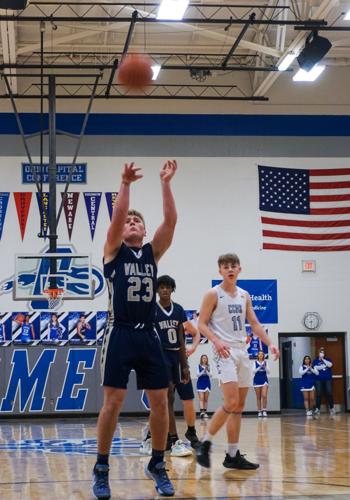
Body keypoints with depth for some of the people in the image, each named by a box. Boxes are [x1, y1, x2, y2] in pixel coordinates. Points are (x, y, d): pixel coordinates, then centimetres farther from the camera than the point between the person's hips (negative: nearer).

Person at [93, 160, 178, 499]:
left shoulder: (153, 252, 12)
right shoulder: (114, 252, 5)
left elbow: (170, 220, 0)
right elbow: (116, 217, -13)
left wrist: (165, 183, -6)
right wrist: (126, 184, -19)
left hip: (148, 336, 4)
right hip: (120, 335, -3)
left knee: (160, 401, 2)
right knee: (113, 402, -5)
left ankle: (157, 465, 17)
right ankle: (101, 468, 6)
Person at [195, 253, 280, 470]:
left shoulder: (244, 295, 14)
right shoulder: (213, 294, -4)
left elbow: (254, 323, 17)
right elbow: (202, 324, -6)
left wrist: (270, 343, 4)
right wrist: (216, 341, -22)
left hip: (242, 350, 7)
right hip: (225, 351, -7)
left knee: (239, 406, 6)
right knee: (231, 403, -19)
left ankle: (233, 455, 12)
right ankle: (205, 444, -4)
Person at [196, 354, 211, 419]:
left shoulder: (208, 367, 6)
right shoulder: (199, 366, 0)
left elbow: (210, 375, 2)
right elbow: (198, 375, -6)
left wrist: (206, 371, -15)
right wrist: (203, 370, -17)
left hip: (207, 383, 3)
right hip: (200, 383, -3)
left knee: (206, 399, 5)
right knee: (201, 398, -12)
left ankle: (205, 412, 9)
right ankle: (201, 412, -21)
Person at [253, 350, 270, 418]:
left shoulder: (265, 362, 4)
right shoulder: (255, 362, 2)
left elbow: (268, 372, -1)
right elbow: (254, 371, -7)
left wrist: (265, 366, -19)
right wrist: (259, 367, -20)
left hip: (264, 380, 0)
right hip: (257, 380, 0)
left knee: (264, 396, -14)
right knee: (258, 397, 3)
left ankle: (264, 410, -7)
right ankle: (259, 411, 9)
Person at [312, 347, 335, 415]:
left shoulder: (328, 359, 12)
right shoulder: (315, 360, 9)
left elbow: (330, 365, -8)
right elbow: (315, 368, -6)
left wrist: (323, 359, -4)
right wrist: (325, 366, -5)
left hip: (328, 379, 1)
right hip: (319, 380, -1)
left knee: (329, 394, -4)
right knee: (319, 394, -5)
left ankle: (332, 408, 5)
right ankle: (317, 409, 0)